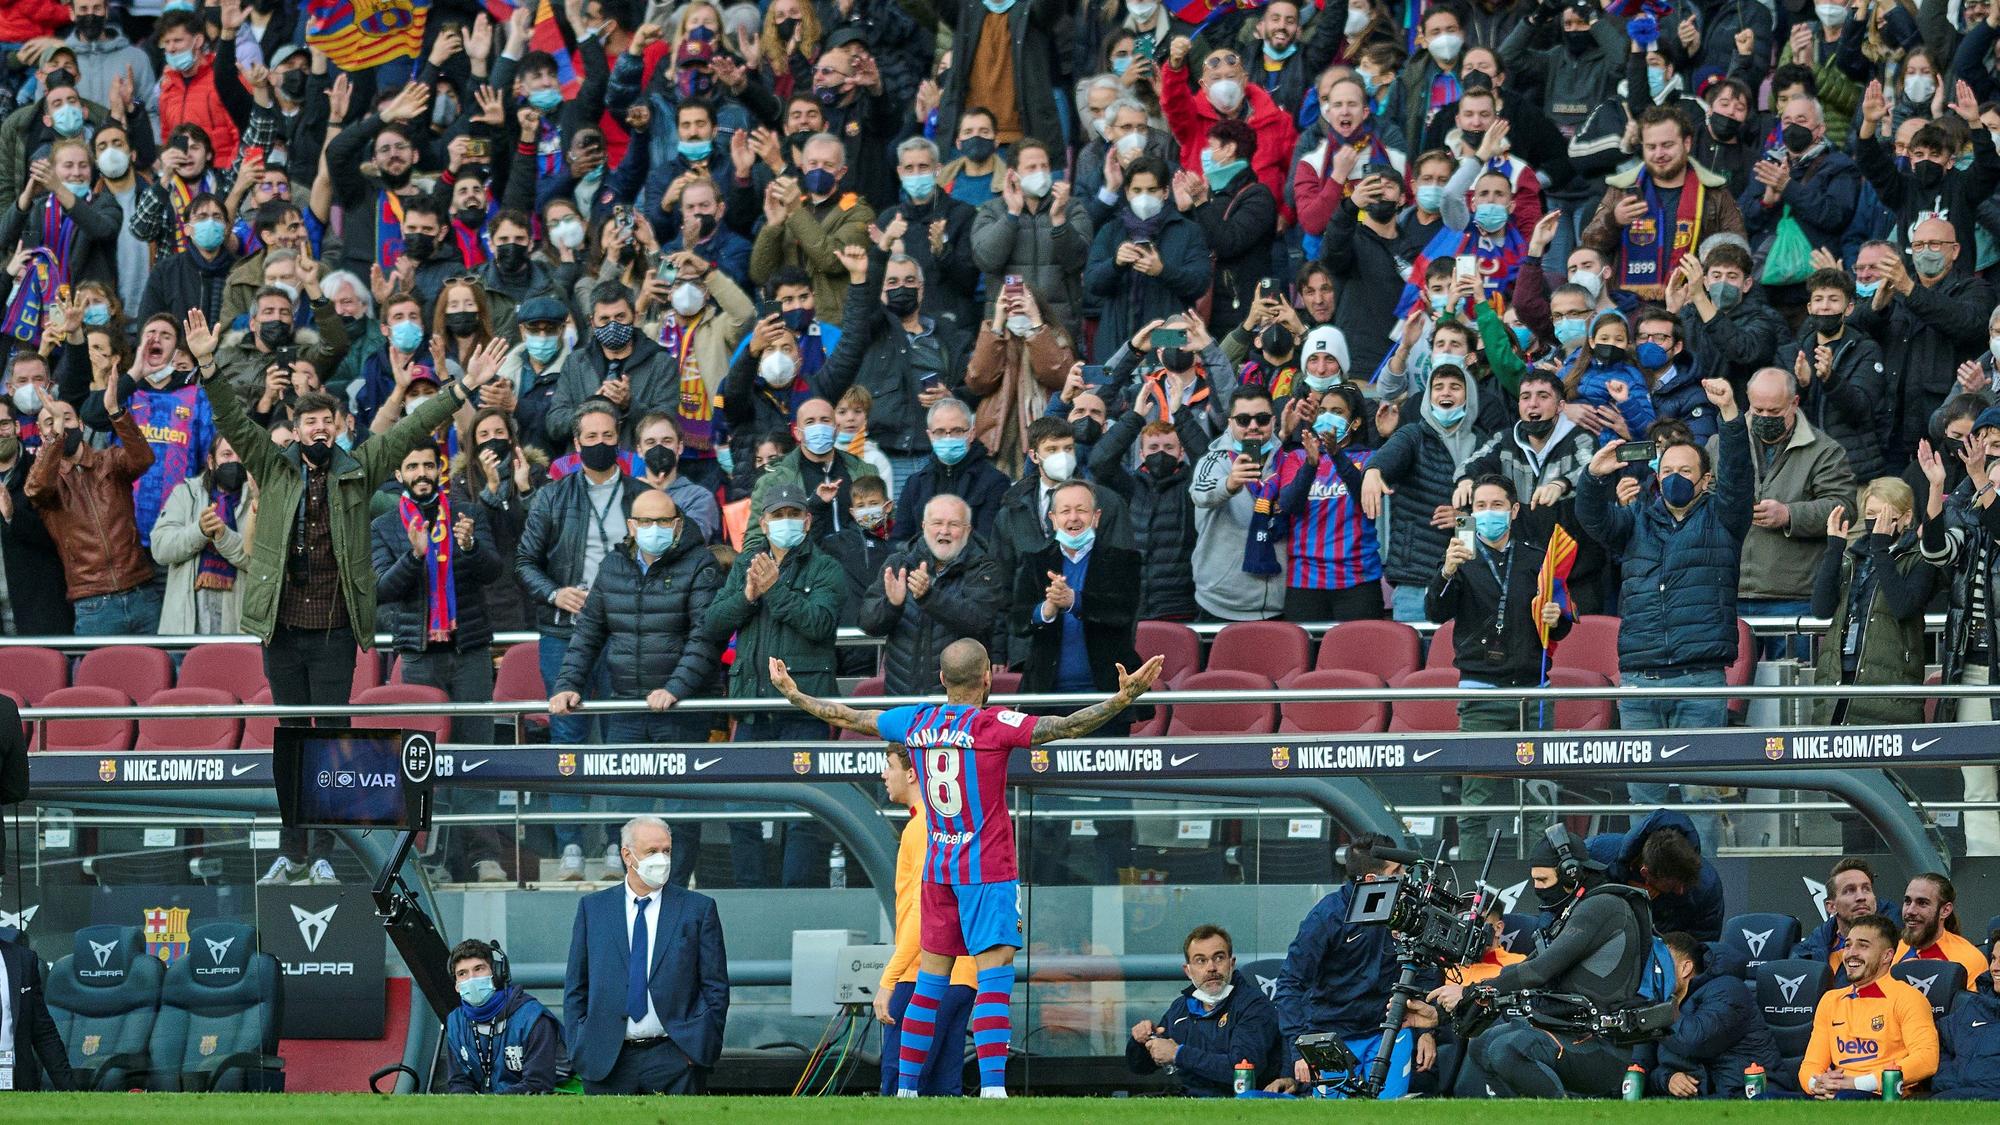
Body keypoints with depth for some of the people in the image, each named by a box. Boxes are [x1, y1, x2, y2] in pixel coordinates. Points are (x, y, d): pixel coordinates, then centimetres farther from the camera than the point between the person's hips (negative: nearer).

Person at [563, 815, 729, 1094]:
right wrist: (577, 1048, 2)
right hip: (606, 1059, 1)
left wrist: (701, 1046, -4)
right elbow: (576, 986, 12)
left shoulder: (698, 909, 6)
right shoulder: (592, 908, 10)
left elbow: (716, 988, 6)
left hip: (675, 1061, -1)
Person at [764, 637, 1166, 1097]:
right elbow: (1067, 726, -20)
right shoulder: (994, 725, -11)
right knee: (995, 973, -11)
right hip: (988, 869, -6)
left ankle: (905, 1088, 15)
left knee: (931, 978, 12)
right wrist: (1124, 698, -24)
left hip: (937, 868, 6)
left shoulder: (915, 722, 4)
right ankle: (992, 1085, -24)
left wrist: (792, 694, 30)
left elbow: (845, 717, 16)